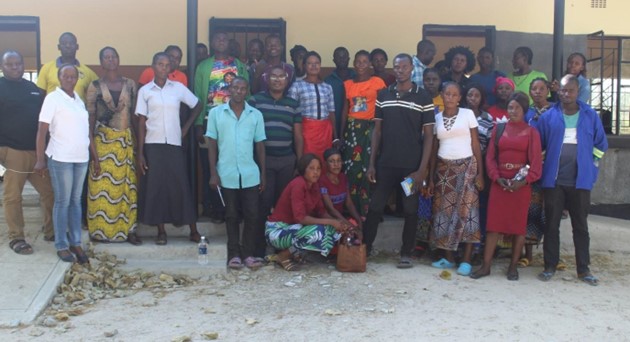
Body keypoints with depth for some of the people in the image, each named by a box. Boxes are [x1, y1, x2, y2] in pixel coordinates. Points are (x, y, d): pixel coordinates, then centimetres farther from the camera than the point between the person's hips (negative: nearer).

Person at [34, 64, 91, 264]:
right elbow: (42, 131, -8)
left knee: (76, 201, 10)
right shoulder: (53, 98, -6)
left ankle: (75, 243, 17)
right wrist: (40, 160, -11)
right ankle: (61, 245, 9)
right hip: (60, 158, -6)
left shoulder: (79, 100, 12)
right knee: (63, 202, 0)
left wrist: (92, 153, 12)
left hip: (81, 158, 6)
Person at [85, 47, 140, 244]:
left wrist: (138, 144, 2)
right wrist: (93, 152, -10)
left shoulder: (130, 85, 7)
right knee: (103, 186, 1)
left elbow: (135, 116, 8)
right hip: (103, 141, -2)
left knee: (127, 186, 6)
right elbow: (90, 120, -3)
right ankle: (101, 230, 12)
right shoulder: (95, 87, 0)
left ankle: (128, 229, 14)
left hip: (127, 141, 3)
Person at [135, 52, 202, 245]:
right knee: (155, 186, 1)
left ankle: (193, 230, 6)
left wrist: (186, 128, 6)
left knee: (181, 185, 0)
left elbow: (197, 106, 15)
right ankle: (161, 232, 12)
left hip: (174, 144, 0)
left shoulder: (178, 88, 4)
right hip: (153, 145, 0)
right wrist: (140, 153, -3)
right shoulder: (145, 91, 3)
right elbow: (141, 123, 1)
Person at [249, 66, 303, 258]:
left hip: (287, 160, 3)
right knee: (263, 202, -3)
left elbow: (298, 136, 12)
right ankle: (259, 249, 4)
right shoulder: (255, 100, 3)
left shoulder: (293, 104, 12)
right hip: (263, 159, -3)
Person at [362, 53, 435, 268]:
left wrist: (422, 168, -10)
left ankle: (406, 253, 18)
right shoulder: (383, 95, 6)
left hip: (412, 165, -2)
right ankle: (365, 247, 18)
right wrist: (372, 163, 2)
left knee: (410, 210, 7)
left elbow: (428, 135, -3)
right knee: (375, 207, 6)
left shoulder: (423, 97, -2)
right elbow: (377, 130, 8)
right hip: (386, 163, 2)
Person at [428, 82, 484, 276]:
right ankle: (449, 258, 12)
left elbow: (476, 145, 1)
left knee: (466, 211, -8)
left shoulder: (468, 114, 1)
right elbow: (434, 150, 11)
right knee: (444, 212, 2)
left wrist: (480, 173, -6)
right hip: (444, 169, 3)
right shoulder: (437, 118, 9)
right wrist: (431, 177, 8)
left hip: (466, 167, -3)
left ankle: (466, 260, -4)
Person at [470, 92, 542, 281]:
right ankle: (486, 265, 6)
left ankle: (513, 266, 14)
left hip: (521, 184, -2)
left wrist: (524, 181, -16)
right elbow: (490, 157, 5)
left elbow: (536, 161, -3)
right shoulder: (498, 129, 8)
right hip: (499, 182, 2)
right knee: (493, 223, 1)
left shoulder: (531, 132, 1)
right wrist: (497, 177, -9)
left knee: (518, 224, 4)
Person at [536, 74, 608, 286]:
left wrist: (591, 168, 3)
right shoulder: (548, 116, 2)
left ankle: (583, 269, 15)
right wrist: (543, 170, 0)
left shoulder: (591, 116, 3)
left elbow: (600, 145, 9)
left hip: (581, 181, 0)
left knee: (581, 225, 7)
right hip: (553, 180, 0)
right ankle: (550, 266, 15)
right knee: (552, 224, 5)